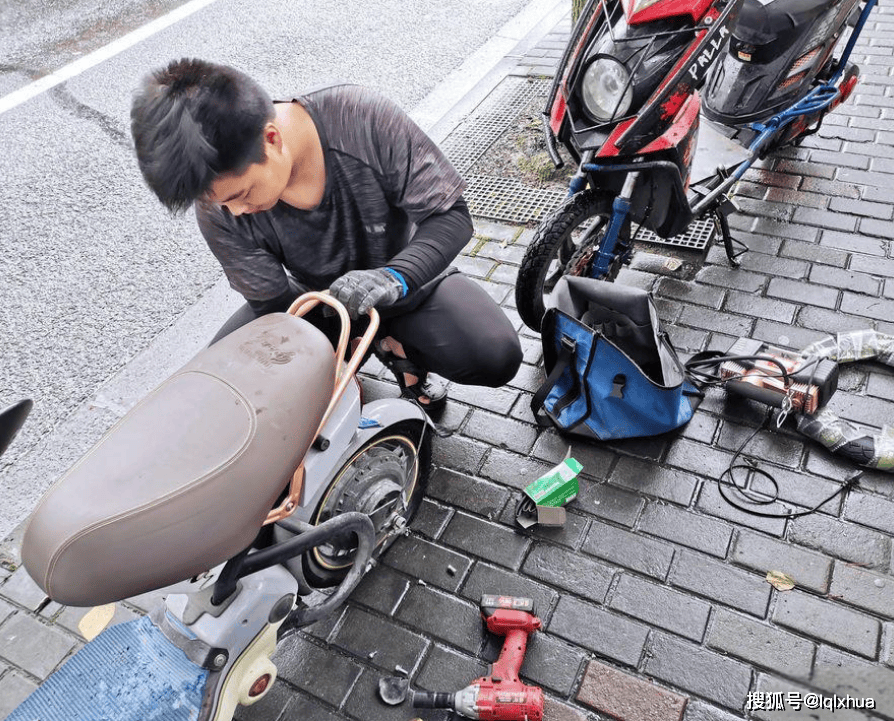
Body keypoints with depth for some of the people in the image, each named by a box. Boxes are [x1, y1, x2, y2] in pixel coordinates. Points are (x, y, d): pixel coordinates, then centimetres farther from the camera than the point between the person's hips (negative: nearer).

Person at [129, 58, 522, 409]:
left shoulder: (364, 117, -30)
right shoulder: (218, 209, -23)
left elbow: (451, 214, -26)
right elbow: (275, 305, -13)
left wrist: (394, 277, -43)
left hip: (406, 272, -2)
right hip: (315, 298, 3)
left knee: (496, 356, -26)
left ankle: (396, 347, 7)